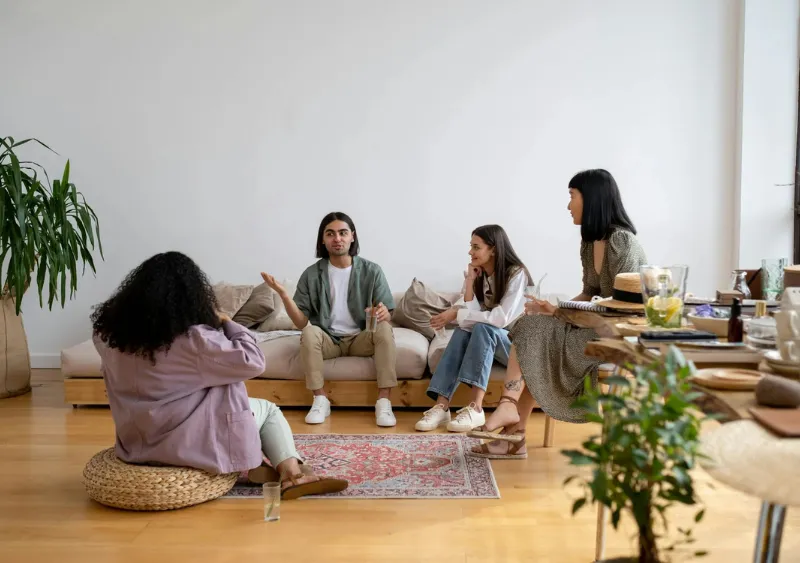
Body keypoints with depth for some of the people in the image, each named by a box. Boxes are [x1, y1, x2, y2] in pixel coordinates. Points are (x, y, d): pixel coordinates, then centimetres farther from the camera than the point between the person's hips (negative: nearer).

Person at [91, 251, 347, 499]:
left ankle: (252, 466, 20)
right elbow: (254, 361, -19)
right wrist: (224, 321, -5)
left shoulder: (108, 331, -5)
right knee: (268, 409, 15)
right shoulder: (193, 338, -24)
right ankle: (291, 473, 7)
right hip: (186, 441, -7)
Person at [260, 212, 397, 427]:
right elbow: (301, 322, -8)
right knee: (309, 332, -32)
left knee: (384, 329, -31)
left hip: (361, 339, 0)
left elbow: (388, 315, -4)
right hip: (328, 339, 0)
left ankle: (383, 402, -28)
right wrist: (283, 294, -24)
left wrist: (382, 313, -30)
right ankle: (320, 400, -20)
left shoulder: (371, 270, -5)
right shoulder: (312, 274, -4)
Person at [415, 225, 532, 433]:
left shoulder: (517, 274, -16)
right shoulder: (479, 275, 4)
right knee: (462, 332, -25)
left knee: (482, 329, -33)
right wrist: (470, 282, -15)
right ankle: (442, 406, -34)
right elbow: (472, 316, -8)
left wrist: (457, 315, -25)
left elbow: (501, 319, -27)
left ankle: (475, 408, -37)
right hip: (489, 340, 6)